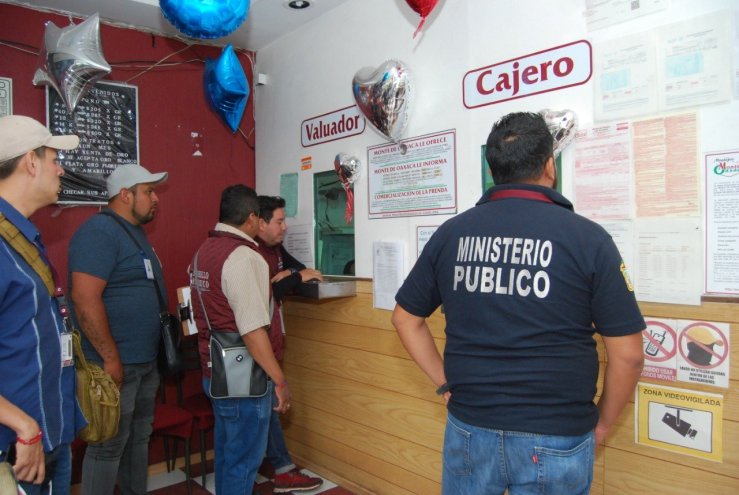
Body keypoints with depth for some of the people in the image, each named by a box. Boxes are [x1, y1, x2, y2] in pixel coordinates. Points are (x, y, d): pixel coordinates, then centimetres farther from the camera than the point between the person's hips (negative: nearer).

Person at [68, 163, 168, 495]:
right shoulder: (99, 231, -16)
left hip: (146, 361, 9)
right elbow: (85, 300, -24)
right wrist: (111, 359, -22)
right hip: (117, 364, -9)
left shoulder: (135, 232, 14)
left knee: (138, 437, 19)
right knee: (109, 446, 3)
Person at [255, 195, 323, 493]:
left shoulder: (275, 248, 10)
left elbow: (300, 268, 14)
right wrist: (297, 278, -18)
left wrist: (288, 274, -7)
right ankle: (283, 470, 10)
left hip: (269, 343, 9)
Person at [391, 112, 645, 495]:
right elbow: (627, 355, -8)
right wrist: (601, 424, 6)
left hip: (468, 428, 3)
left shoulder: (451, 232, -3)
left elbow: (405, 317, 6)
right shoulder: (586, 237, -11)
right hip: (554, 441, -2)